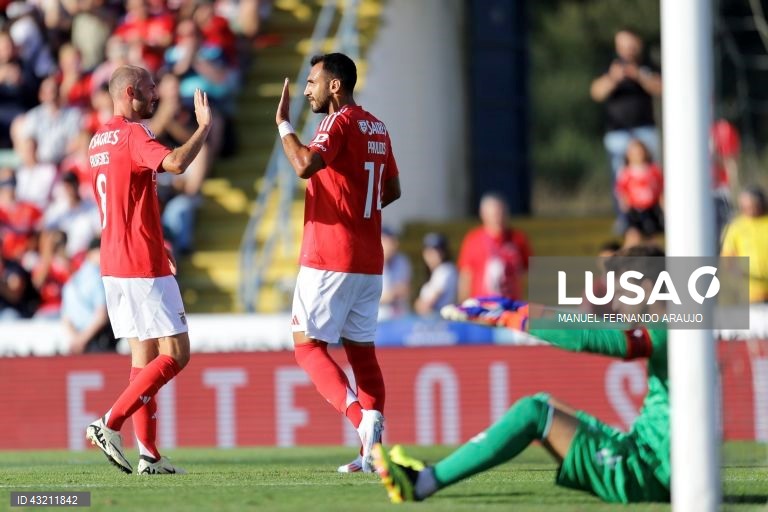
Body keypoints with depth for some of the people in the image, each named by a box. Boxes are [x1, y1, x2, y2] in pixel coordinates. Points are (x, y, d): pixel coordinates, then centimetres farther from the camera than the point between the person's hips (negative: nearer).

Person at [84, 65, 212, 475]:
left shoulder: (99, 140, 16)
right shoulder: (132, 135, -14)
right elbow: (175, 163, -33)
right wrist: (203, 127, -19)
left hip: (114, 265, 9)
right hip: (143, 267, -9)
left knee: (145, 354, 10)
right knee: (176, 353, -6)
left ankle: (149, 454, 7)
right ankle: (110, 425, -12)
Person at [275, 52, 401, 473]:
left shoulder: (339, 123, -12)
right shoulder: (376, 129, 14)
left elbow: (305, 165, -28)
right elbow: (392, 190, 23)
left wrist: (283, 124, -16)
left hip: (329, 259, -8)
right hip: (369, 261, 8)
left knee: (307, 344, -3)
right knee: (361, 349, 9)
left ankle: (358, 415, -23)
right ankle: (372, 451, 3)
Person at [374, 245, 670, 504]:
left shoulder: (667, 335, -15)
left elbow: (583, 337, -24)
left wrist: (510, 316, -16)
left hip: (642, 477, -9)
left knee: (533, 412, -12)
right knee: (544, 405, 14)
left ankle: (421, 484, -12)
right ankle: (432, 476, 11)